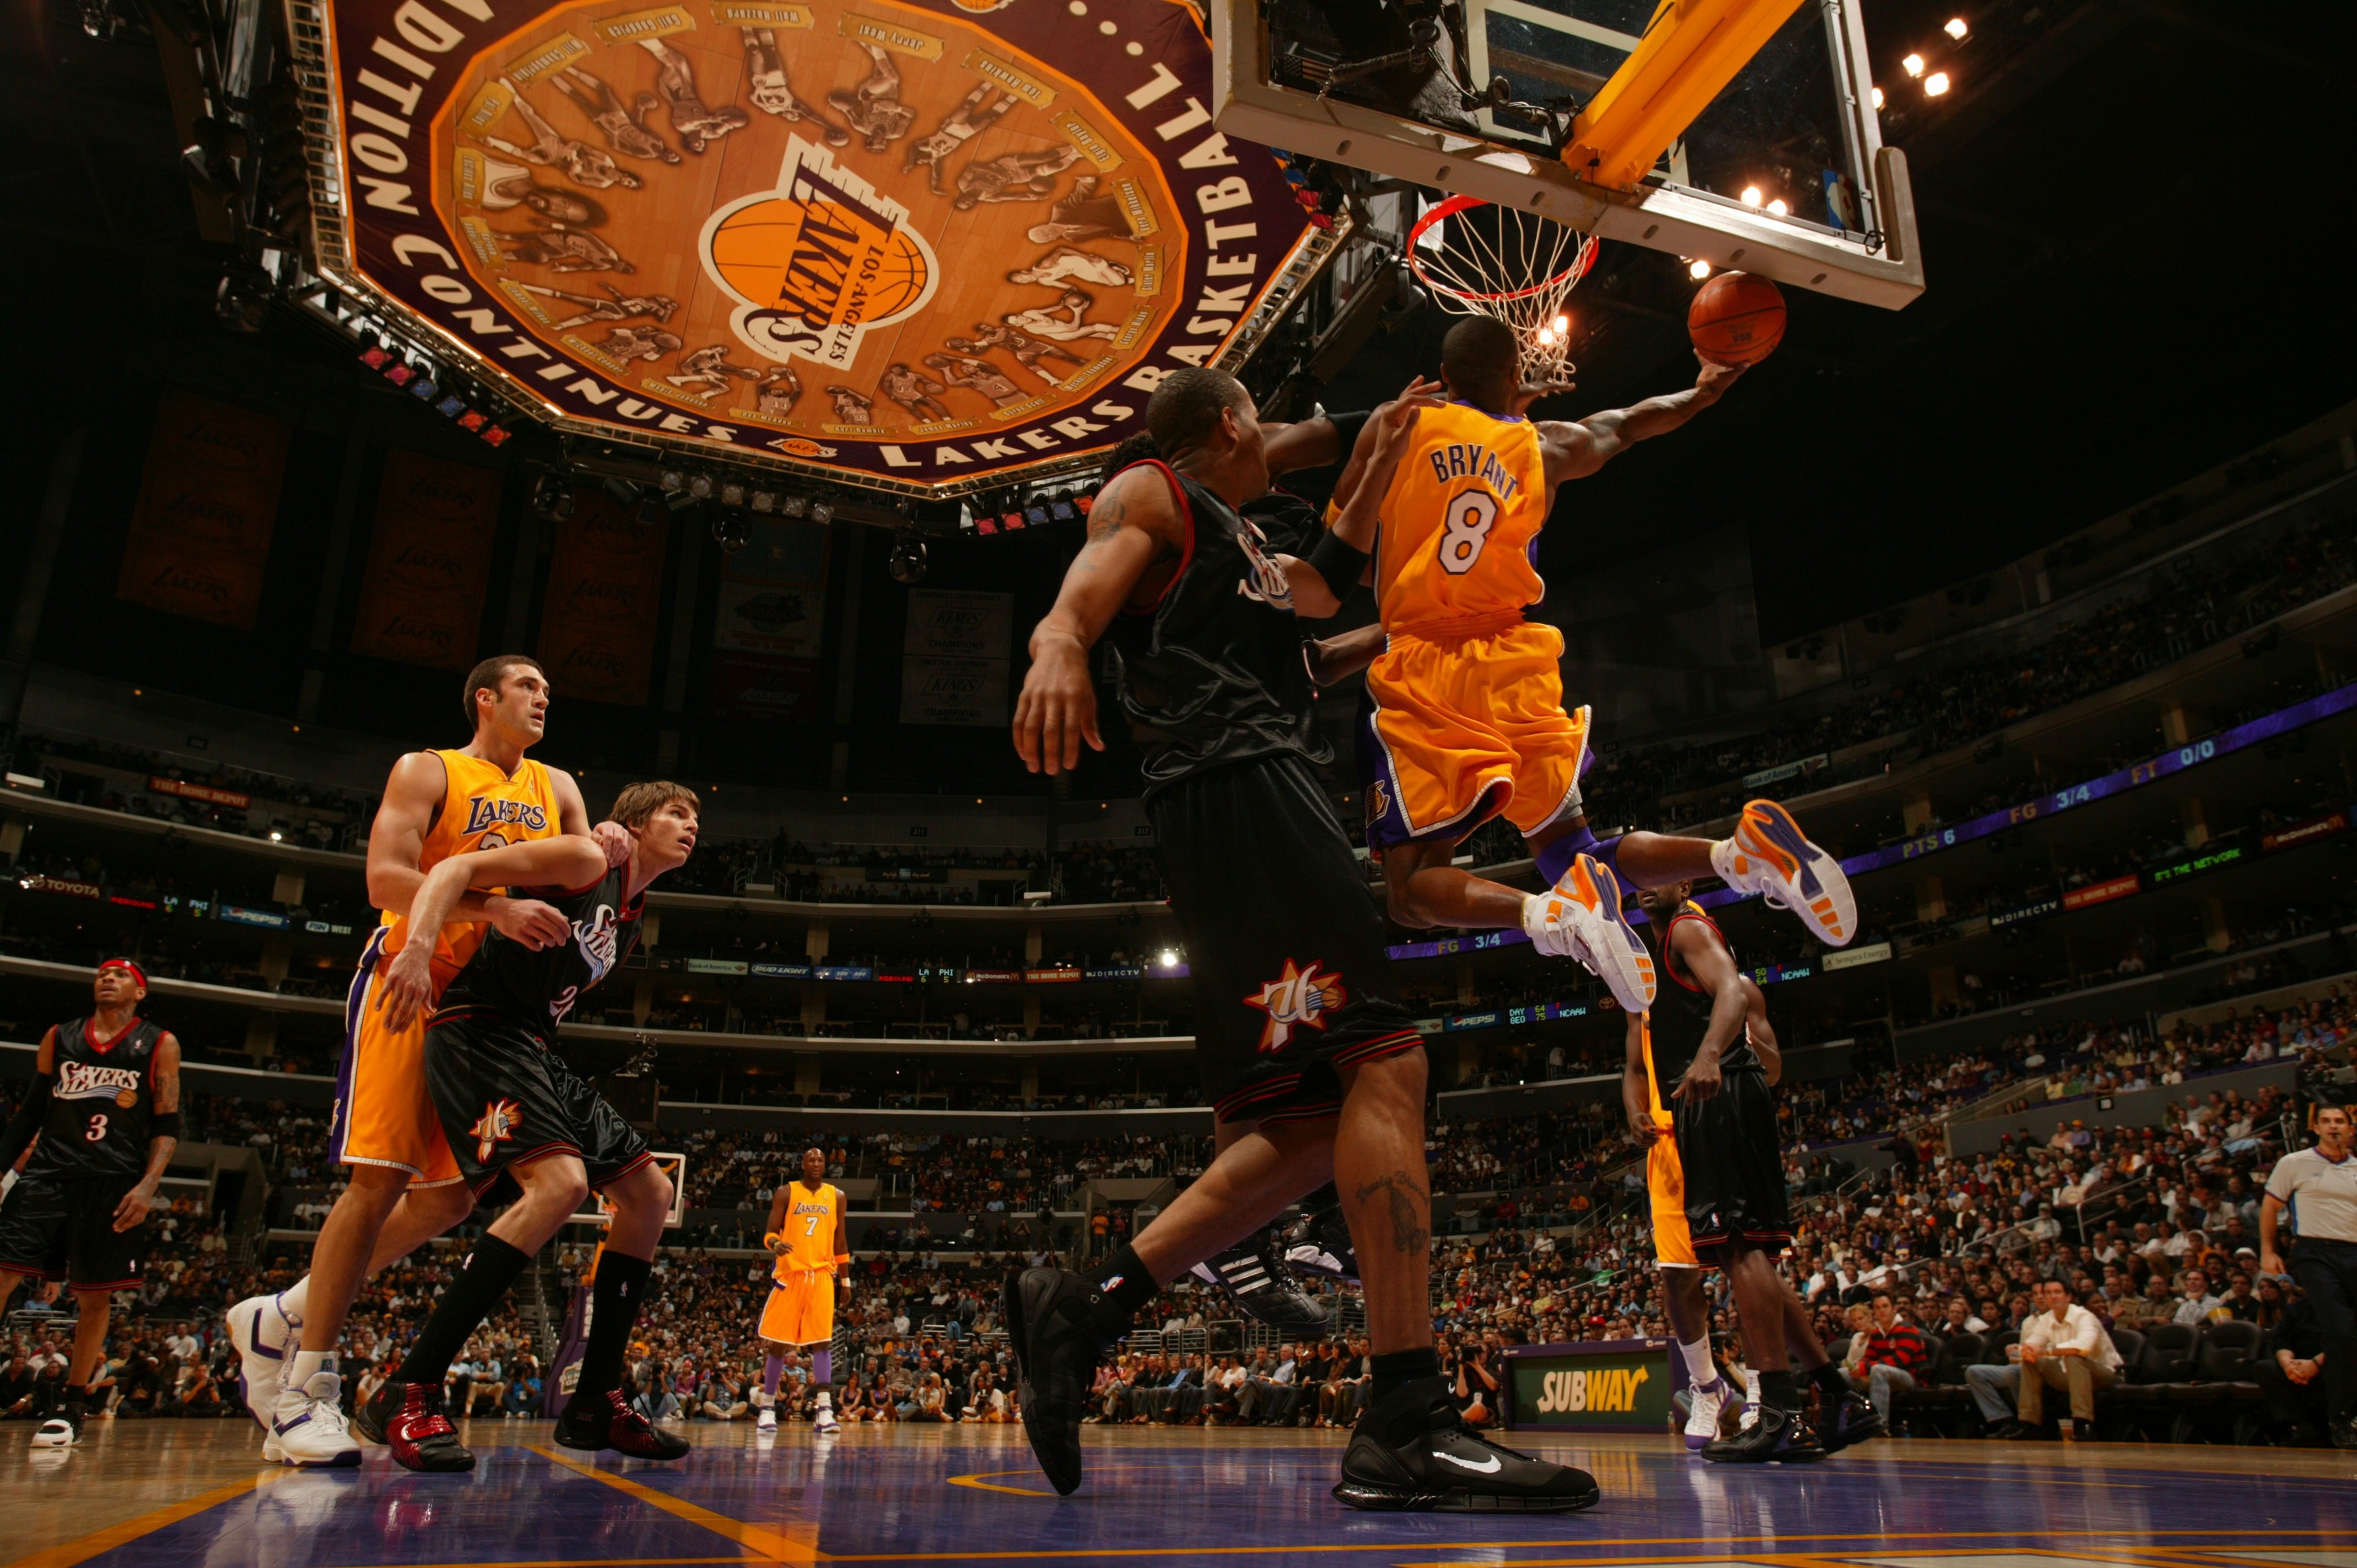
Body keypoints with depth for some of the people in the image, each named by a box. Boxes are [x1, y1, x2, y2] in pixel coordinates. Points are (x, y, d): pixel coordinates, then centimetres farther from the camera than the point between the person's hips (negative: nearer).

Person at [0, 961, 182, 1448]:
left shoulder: (159, 1045, 5)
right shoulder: (58, 1038, 14)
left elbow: (168, 1125, 1)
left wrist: (148, 1185, -12)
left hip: (115, 1184, -2)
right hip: (49, 1173, 2)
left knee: (96, 1296, 3)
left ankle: (72, 1406, 14)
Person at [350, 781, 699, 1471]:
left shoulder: (630, 919, 21)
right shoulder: (588, 861, -5)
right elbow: (458, 868, -15)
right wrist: (418, 948, -29)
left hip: (534, 1050, 10)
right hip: (478, 1031, -10)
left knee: (650, 1190, 5)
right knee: (560, 1182, -29)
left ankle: (595, 1403, 9)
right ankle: (407, 1398, -22)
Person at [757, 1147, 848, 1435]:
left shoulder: (836, 1196, 9)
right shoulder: (786, 1193, 3)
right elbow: (770, 1232, 1)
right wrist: (776, 1244, -23)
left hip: (821, 1274, 1)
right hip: (790, 1273, -1)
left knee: (821, 1340, -9)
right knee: (778, 1343, 2)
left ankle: (824, 1409, -13)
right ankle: (767, 1408, 14)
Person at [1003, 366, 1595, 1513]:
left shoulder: (1237, 544, 34)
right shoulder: (1153, 495, 9)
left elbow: (1318, 591, 52)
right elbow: (1074, 605, -9)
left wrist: (1376, 472, 47)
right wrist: (1057, 646, -34)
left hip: (1262, 797, 10)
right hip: (1236, 786, -10)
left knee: (1312, 1123, 3)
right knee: (1384, 1061, -20)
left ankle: (1080, 1311, 4)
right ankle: (1407, 1427, -23)